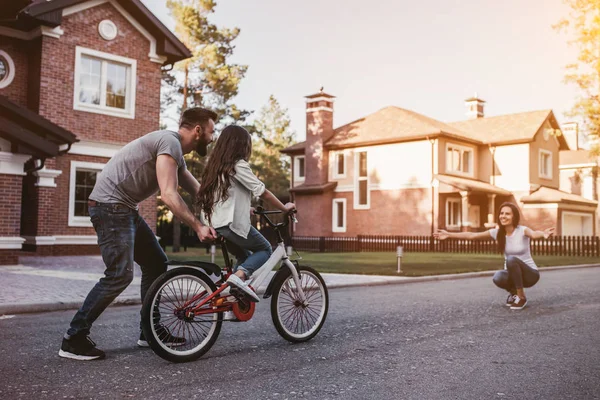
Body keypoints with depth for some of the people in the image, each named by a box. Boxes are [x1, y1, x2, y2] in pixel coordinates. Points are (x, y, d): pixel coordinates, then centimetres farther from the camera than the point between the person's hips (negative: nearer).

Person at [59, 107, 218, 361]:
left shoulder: (176, 153, 16)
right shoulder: (170, 142, -16)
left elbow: (197, 191, 21)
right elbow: (169, 195, -24)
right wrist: (198, 226, -22)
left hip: (125, 209, 11)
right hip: (111, 206, -11)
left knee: (156, 262, 11)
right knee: (120, 275, -15)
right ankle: (73, 339, -5)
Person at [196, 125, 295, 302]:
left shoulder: (215, 166, 15)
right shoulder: (239, 165, -9)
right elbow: (263, 192, -8)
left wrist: (246, 208, 35)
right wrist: (284, 208, 4)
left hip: (214, 224, 8)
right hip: (232, 223, -8)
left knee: (244, 257, 24)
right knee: (265, 249, 10)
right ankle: (238, 276, -16)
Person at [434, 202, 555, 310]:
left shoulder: (522, 230, -19)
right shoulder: (497, 232, -6)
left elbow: (534, 234, -43)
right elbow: (472, 235, -4)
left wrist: (543, 234, -67)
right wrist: (449, 234, -8)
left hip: (530, 274, -4)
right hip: (513, 274, 4)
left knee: (511, 259, -33)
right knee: (498, 278, -31)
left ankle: (521, 297, -16)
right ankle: (513, 291, 6)